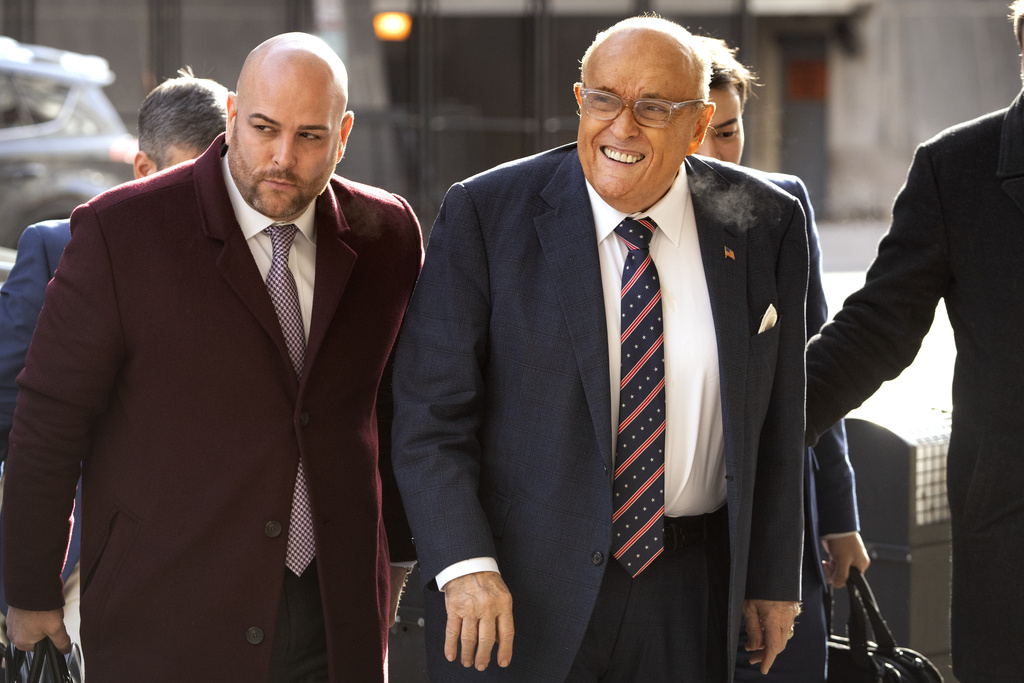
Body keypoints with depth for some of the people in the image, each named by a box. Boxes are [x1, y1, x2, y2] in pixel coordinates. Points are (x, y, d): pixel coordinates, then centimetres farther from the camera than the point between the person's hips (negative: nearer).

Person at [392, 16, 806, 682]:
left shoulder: (764, 225, 2)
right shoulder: (485, 215, -6)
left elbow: (777, 424, 8)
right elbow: (431, 413, -9)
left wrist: (774, 577, 8)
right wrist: (464, 565, -19)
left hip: (690, 601, 2)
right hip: (520, 598, -2)